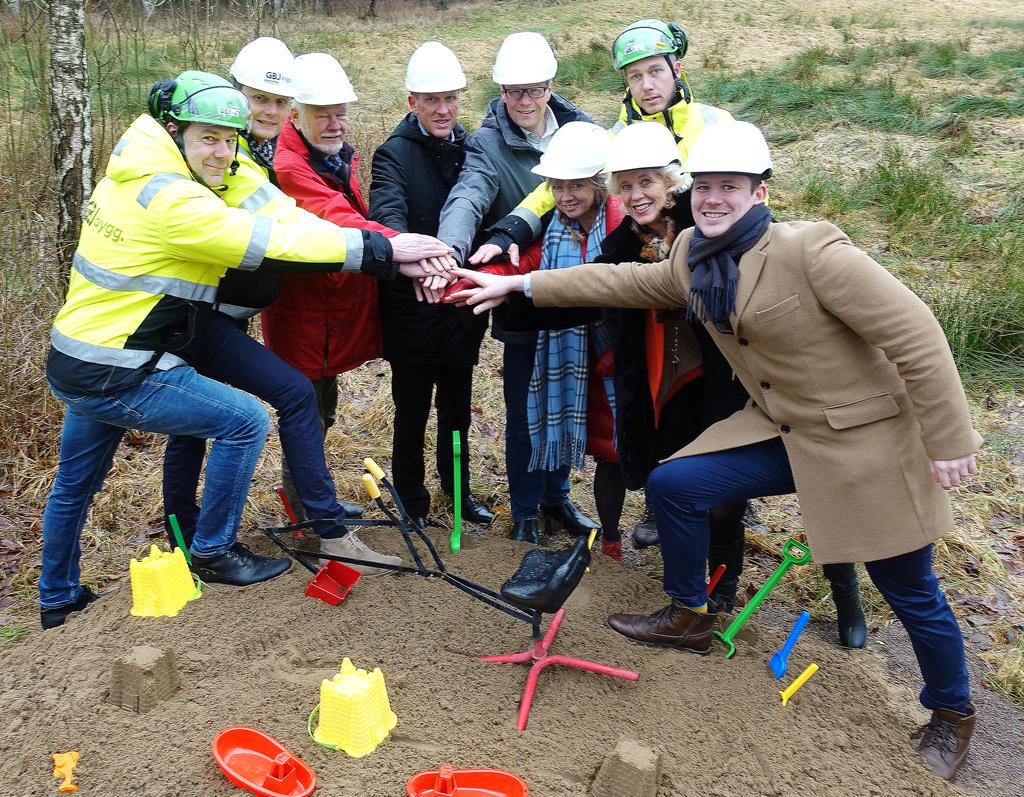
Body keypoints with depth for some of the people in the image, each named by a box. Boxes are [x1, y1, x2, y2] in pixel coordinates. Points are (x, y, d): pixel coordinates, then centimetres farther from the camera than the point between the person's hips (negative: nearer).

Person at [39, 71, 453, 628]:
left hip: (73, 364, 10)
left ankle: (58, 601, 45)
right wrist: (383, 250, -23)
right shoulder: (174, 202, -23)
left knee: (75, 485, 24)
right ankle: (213, 555, 10)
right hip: (115, 378, -10)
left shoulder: (130, 175, 7)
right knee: (245, 421, -5)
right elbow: (275, 246, -27)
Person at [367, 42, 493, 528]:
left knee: (457, 409, 19)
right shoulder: (395, 154, -10)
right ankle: (411, 502, 27)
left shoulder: (471, 148, 6)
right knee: (412, 412, 9)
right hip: (413, 309, -4)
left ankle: (458, 489, 38)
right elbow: (388, 214, -28)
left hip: (463, 303, 4)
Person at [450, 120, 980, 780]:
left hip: (868, 439, -6)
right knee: (673, 483, -1)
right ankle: (690, 620, 22)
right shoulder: (694, 258, -1)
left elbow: (916, 336, -22)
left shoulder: (812, 251, -24)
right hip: (780, 430, 7)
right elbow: (627, 281, 9)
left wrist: (948, 442, -18)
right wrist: (520, 285, 5)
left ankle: (952, 713, 34)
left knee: (909, 590, 6)